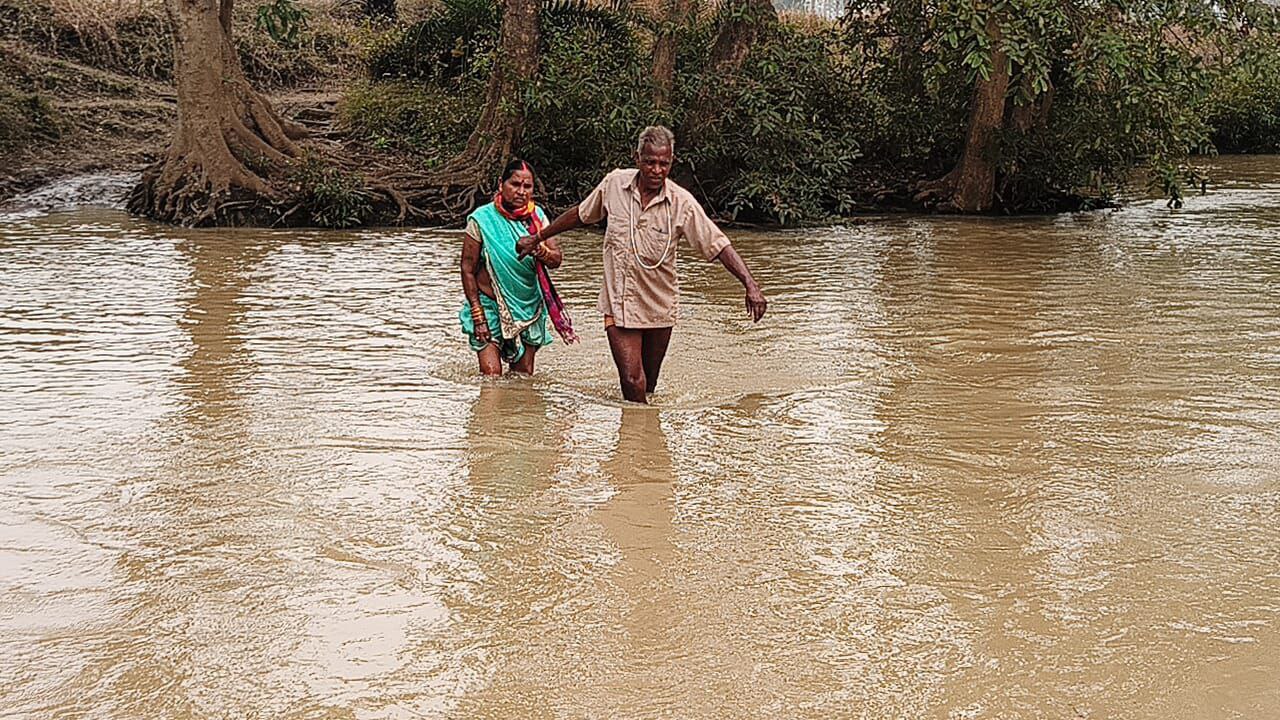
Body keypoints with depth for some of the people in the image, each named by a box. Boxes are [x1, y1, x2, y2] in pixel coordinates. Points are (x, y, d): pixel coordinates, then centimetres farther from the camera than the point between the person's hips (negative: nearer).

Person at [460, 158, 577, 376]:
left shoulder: (537, 216, 2)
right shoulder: (482, 219, -10)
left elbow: (557, 258, -2)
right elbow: (468, 270, -8)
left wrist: (542, 253, -27)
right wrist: (478, 316, -11)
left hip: (529, 308, 4)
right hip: (490, 305, -4)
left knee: (524, 377, 6)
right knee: (492, 376, -12)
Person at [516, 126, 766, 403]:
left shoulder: (682, 203, -12)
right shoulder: (614, 184, -5)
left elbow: (719, 245, -13)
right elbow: (581, 214, 13)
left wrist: (751, 285, -24)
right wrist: (538, 237, 20)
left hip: (660, 307, 0)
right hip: (619, 304, 0)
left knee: (649, 386, 12)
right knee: (632, 381, -12)